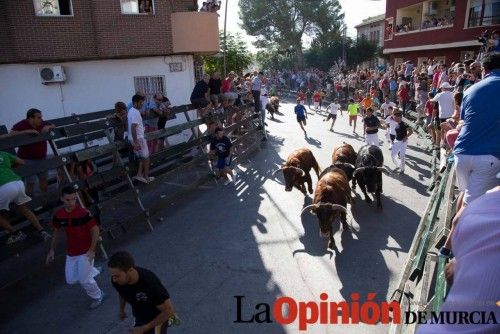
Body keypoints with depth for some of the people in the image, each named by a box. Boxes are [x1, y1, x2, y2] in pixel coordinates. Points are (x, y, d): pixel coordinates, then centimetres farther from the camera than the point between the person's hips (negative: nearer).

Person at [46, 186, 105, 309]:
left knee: (84, 280, -1)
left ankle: (98, 297, 27)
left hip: (85, 252, -6)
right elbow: (56, 232, 9)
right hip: (71, 252, 6)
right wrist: (52, 250, 10)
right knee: (71, 280, 13)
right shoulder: (58, 214, -7)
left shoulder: (83, 213, -23)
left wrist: (92, 250, -20)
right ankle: (92, 270, 40)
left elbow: (95, 230, -18)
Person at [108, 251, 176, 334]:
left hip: (157, 319, -6)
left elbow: (168, 311, -28)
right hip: (140, 318, 6)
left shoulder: (150, 283, -40)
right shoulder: (117, 281, -23)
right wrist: (121, 309, 21)